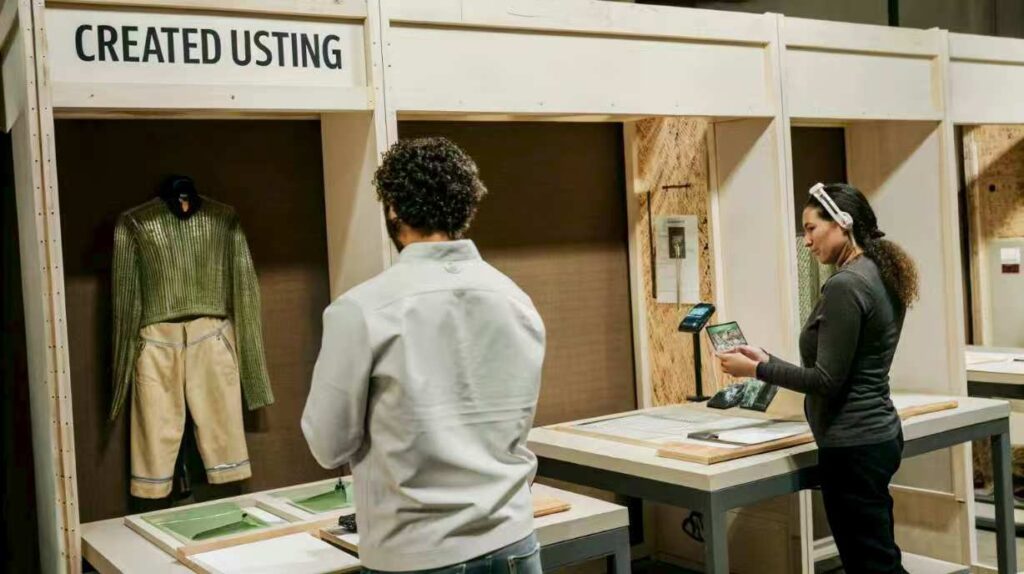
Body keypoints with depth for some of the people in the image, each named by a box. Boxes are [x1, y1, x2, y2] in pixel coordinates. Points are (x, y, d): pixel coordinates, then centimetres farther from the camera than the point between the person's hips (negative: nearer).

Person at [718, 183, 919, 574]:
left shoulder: (845, 285, -19)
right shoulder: (877, 276, 10)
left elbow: (827, 380, -19)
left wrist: (756, 369, -11)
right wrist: (768, 361, 13)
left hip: (853, 446, -10)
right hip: (877, 435, 10)